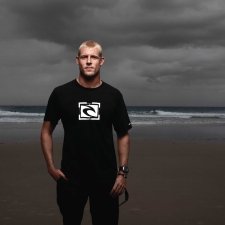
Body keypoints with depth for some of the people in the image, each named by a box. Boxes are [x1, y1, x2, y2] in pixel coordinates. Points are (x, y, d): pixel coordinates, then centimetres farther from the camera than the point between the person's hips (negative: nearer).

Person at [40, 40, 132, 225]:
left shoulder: (113, 95, 1)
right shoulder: (61, 93, -2)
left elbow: (123, 136, 3)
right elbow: (47, 131, 3)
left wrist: (123, 172, -4)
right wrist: (51, 166, -6)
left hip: (106, 176, 1)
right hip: (70, 176, 0)